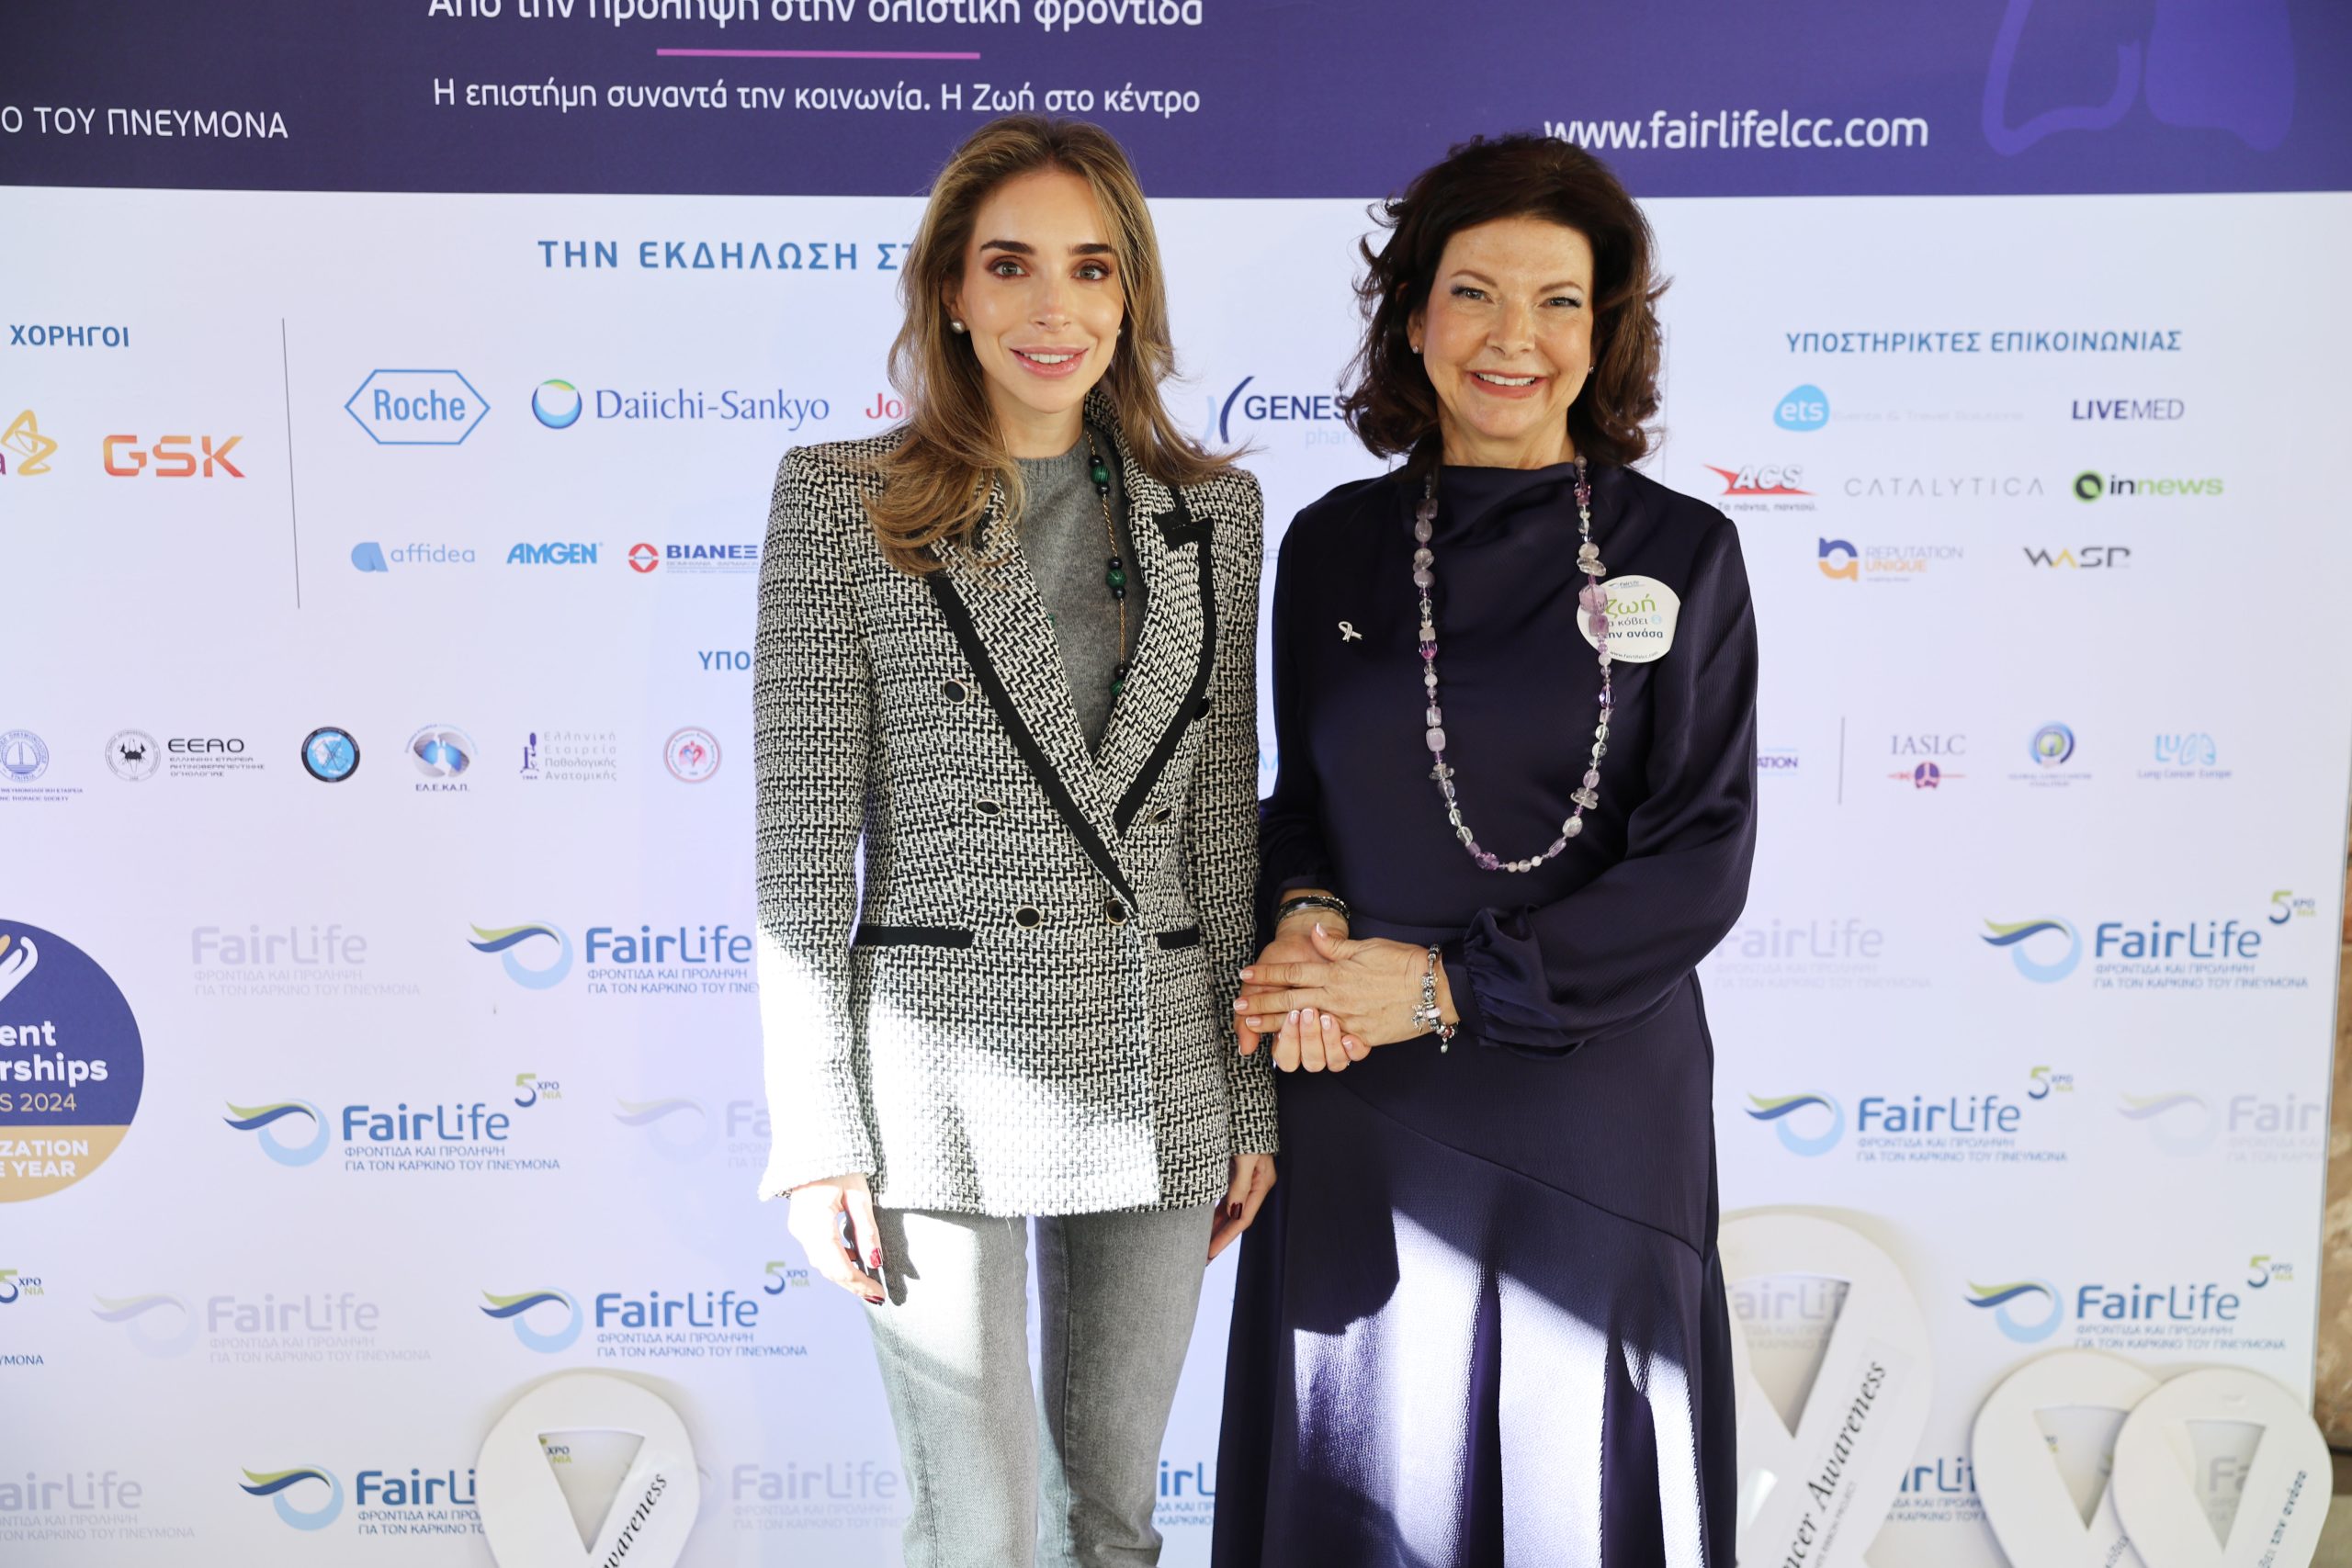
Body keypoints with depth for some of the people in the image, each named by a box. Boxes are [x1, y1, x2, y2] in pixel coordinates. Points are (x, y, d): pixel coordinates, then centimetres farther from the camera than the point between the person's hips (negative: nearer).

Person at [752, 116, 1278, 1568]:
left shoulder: (1213, 507, 7)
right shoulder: (842, 497, -3)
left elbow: (1226, 818, 8)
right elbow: (802, 834, -5)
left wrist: (1251, 1096, 7)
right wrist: (818, 1133, -8)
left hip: (1160, 1072, 3)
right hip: (944, 1076, -3)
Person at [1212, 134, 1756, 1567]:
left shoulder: (1681, 553, -4)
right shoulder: (1333, 546, 3)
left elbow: (1702, 862, -8)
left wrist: (1449, 986, -16)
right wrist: (1305, 909, -10)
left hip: (1596, 1112, -2)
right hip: (1366, 1114, 2)